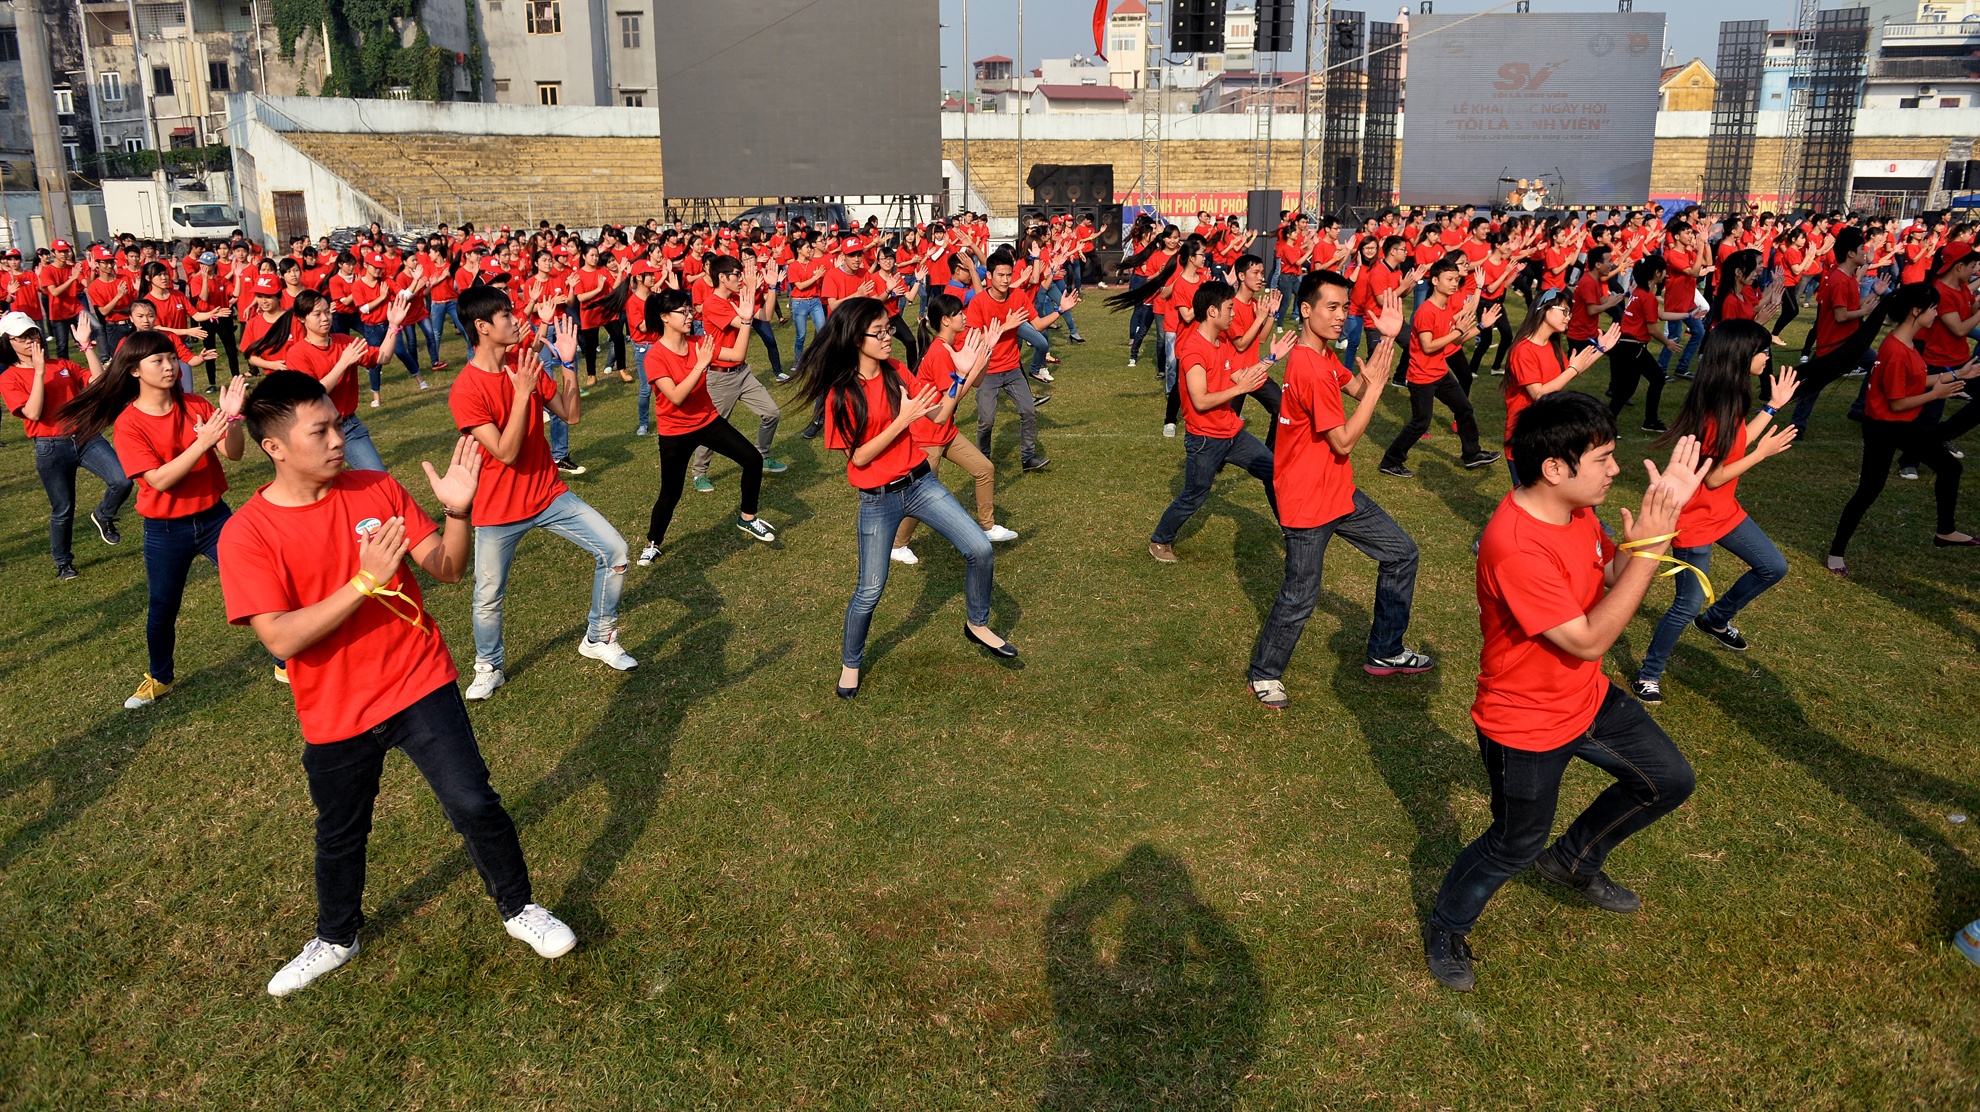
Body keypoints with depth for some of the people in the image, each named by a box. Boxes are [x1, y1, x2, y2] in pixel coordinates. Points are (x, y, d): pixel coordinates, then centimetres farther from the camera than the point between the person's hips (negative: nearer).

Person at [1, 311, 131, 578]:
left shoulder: (62, 365, 9)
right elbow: (34, 412, -16)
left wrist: (86, 346, -8)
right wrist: (39, 371, -16)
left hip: (86, 437, 3)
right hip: (51, 448, -2)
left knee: (122, 480, -20)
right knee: (63, 509, 8)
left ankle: (103, 516, 13)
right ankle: (63, 562, 30)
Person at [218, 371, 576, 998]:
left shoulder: (377, 490, -6)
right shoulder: (246, 534, -13)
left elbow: (449, 571, -6)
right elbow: (282, 639, -22)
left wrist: (457, 509, -25)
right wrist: (365, 581, -29)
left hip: (419, 683, 0)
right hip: (335, 713, 0)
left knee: (473, 804, -5)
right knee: (340, 833, 19)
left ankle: (518, 909, 20)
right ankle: (336, 939, 46)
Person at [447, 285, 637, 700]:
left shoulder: (526, 363, 0)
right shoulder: (465, 391, -19)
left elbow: (571, 415, 0)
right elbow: (506, 453, -24)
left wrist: (568, 363, -10)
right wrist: (522, 393, -29)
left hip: (549, 493, 5)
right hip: (499, 508, -5)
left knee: (615, 550, -4)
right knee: (488, 596, 3)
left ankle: (599, 638, 15)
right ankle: (488, 668, 31)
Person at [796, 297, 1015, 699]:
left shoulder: (895, 371, -1)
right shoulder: (841, 394, -14)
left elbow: (937, 413, -4)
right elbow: (859, 457, -16)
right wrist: (903, 420, -23)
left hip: (920, 483, 4)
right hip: (877, 500, -4)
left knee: (980, 549, -7)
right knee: (870, 591, 3)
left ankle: (977, 624, 18)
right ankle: (850, 663, 30)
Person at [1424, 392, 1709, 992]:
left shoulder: (1576, 509, -7)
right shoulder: (1515, 546, -36)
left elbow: (1615, 579, -2)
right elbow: (1589, 640, -32)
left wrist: (1664, 511, -15)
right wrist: (1649, 545, -32)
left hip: (1587, 697, 8)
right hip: (1527, 727, -8)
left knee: (1670, 781, 18)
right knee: (1516, 846, 11)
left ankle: (1574, 859, 39)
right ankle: (1446, 929, 37)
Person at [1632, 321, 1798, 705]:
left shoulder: (1729, 400, -1)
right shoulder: (1711, 411, -28)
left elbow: (1735, 444, 8)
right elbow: (1713, 477, -22)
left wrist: (1773, 406, 12)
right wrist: (1763, 453, -16)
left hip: (1724, 511, 9)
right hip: (1695, 519, -9)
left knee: (1773, 568, 19)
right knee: (1689, 605, 0)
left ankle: (1716, 618, 39)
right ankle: (1648, 674, 16)